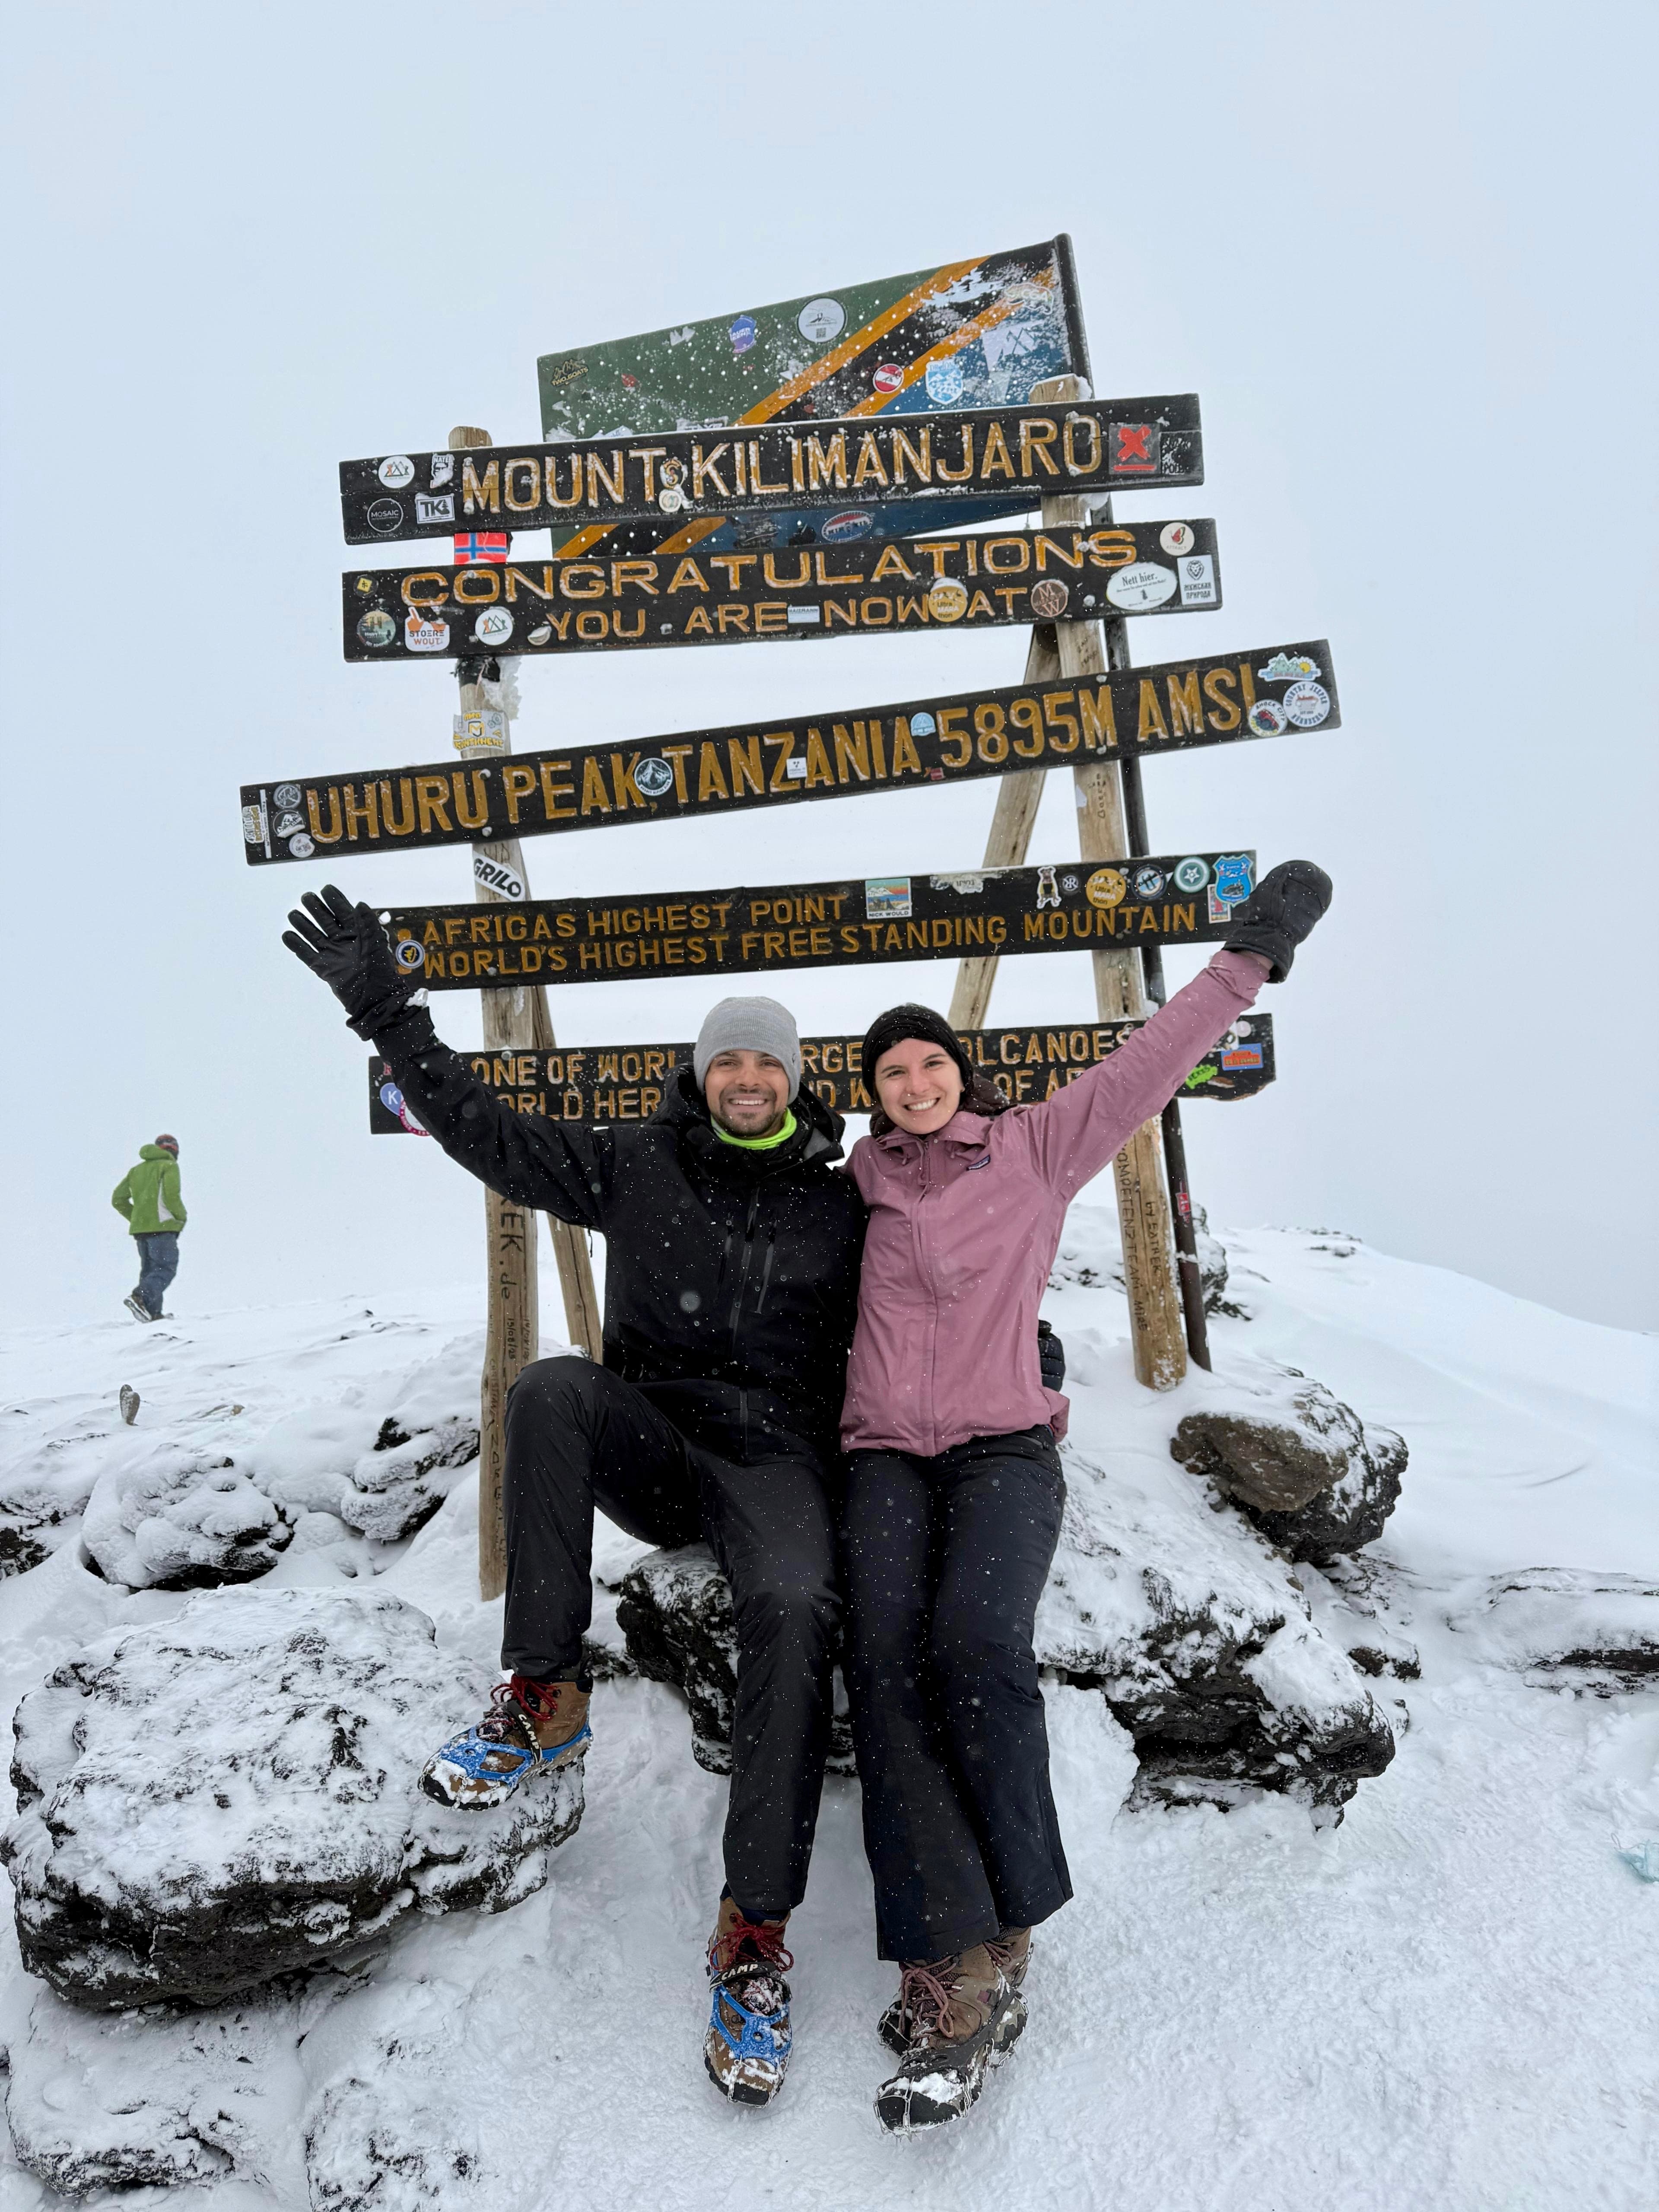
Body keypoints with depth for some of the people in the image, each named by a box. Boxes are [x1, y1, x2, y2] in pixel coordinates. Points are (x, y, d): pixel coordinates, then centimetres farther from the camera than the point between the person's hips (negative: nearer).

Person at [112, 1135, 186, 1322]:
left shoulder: (137, 1169, 20)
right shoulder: (169, 1166, 0)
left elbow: (118, 1199, 17)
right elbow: (172, 1197, -13)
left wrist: (136, 1219, 20)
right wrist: (182, 1216, 2)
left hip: (140, 1228, 7)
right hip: (162, 1227, -7)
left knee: (149, 1270, 11)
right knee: (166, 1269, -9)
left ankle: (153, 1313, 2)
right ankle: (139, 1296, -30)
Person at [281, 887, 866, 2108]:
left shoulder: (837, 1207, 8)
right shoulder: (638, 1164, 7)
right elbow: (492, 1134, 0)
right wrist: (389, 1011, -6)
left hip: (774, 1462, -1)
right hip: (646, 1446, 2)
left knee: (795, 1614, -32)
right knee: (552, 1387, -31)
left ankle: (756, 1936, -21)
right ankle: (546, 1697, -21)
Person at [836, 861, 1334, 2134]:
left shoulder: (1036, 1148, 9)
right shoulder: (858, 1189, 17)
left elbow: (1148, 1068, 5)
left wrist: (1250, 954, 0)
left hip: (1004, 1448, -2)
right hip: (886, 1457, 2)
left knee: (975, 1642, -28)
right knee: (888, 1667, -22)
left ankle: (1002, 1936, -10)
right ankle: (958, 1980, -23)